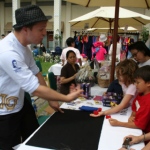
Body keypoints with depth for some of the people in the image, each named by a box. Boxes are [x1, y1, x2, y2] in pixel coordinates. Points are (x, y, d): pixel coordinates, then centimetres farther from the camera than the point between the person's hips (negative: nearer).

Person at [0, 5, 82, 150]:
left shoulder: (23, 46, -3)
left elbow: (36, 73, 5)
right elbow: (35, 88, -32)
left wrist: (51, 99, 6)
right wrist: (67, 98, -21)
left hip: (20, 104, 9)